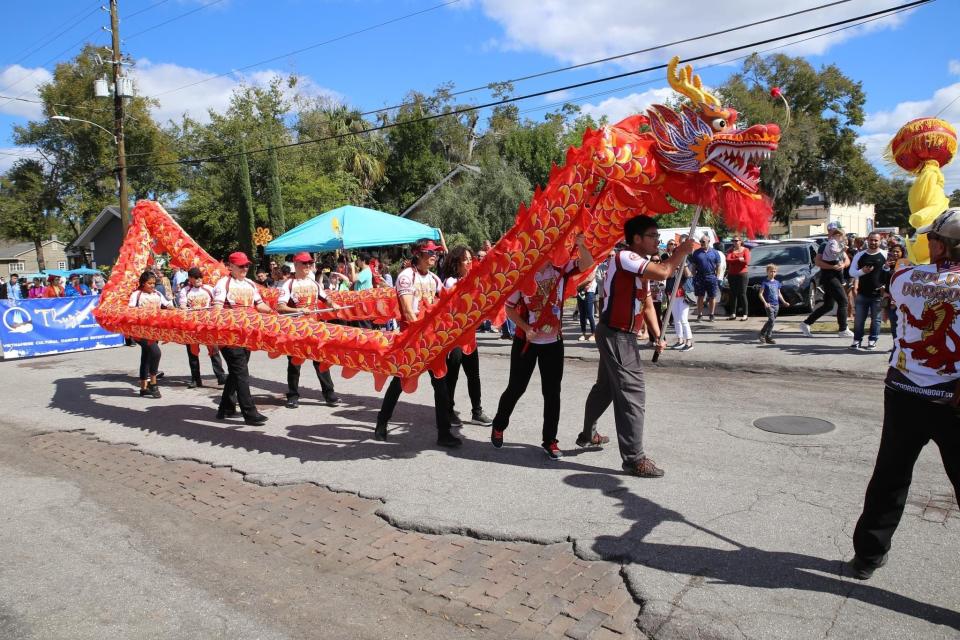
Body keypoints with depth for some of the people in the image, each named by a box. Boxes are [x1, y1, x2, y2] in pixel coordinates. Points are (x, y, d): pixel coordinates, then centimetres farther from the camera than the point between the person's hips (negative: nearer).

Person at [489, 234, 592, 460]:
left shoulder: (560, 271, -3)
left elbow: (587, 263, -12)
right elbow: (509, 308, -4)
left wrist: (580, 245, -30)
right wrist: (525, 328, -16)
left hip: (553, 342, 2)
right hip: (526, 341, -2)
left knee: (552, 392, 5)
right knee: (516, 388, 8)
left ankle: (549, 440, 16)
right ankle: (498, 426, 32)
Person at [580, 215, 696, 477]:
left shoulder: (640, 265, 15)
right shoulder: (625, 258, -17)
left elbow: (647, 304, 16)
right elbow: (663, 272, -31)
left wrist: (658, 335, 8)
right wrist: (683, 250, -14)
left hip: (620, 336, 11)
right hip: (616, 335, -11)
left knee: (605, 387, 22)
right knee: (632, 394, -10)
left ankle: (587, 434, 39)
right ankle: (634, 459, -5)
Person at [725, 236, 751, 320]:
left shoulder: (745, 250, 1)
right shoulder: (731, 250, 10)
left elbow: (747, 261, -13)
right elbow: (728, 260, -6)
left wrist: (733, 261, -9)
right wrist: (739, 259, -16)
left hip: (742, 274, -4)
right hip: (732, 275, 4)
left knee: (742, 294, -5)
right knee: (733, 294, 6)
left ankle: (745, 314, -2)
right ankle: (733, 314, 11)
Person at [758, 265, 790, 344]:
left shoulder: (777, 282, 13)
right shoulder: (765, 282, -5)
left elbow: (779, 294, 20)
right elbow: (760, 294, -8)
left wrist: (784, 302, 11)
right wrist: (765, 303, -20)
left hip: (776, 305, 6)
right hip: (769, 305, -6)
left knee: (773, 321, 8)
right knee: (771, 320, -15)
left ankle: (763, 334, 17)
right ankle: (769, 337, -7)